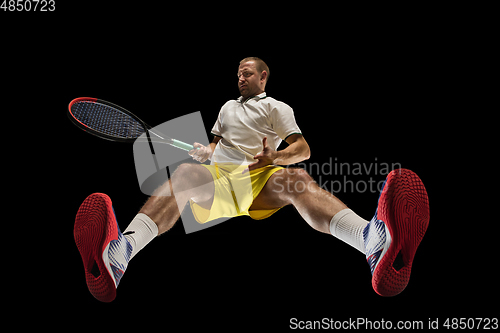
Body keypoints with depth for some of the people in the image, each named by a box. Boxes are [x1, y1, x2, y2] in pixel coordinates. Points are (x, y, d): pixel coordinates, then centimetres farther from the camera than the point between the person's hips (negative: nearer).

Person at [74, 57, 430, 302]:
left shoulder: (277, 108, 20)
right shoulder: (228, 106, 36)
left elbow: (302, 149, 8)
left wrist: (274, 158, -15)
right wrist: (205, 152, 10)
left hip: (260, 181, -3)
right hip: (217, 179, 3)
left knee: (297, 178, -36)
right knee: (185, 172, -32)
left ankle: (376, 243, -70)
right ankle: (119, 253, -64)